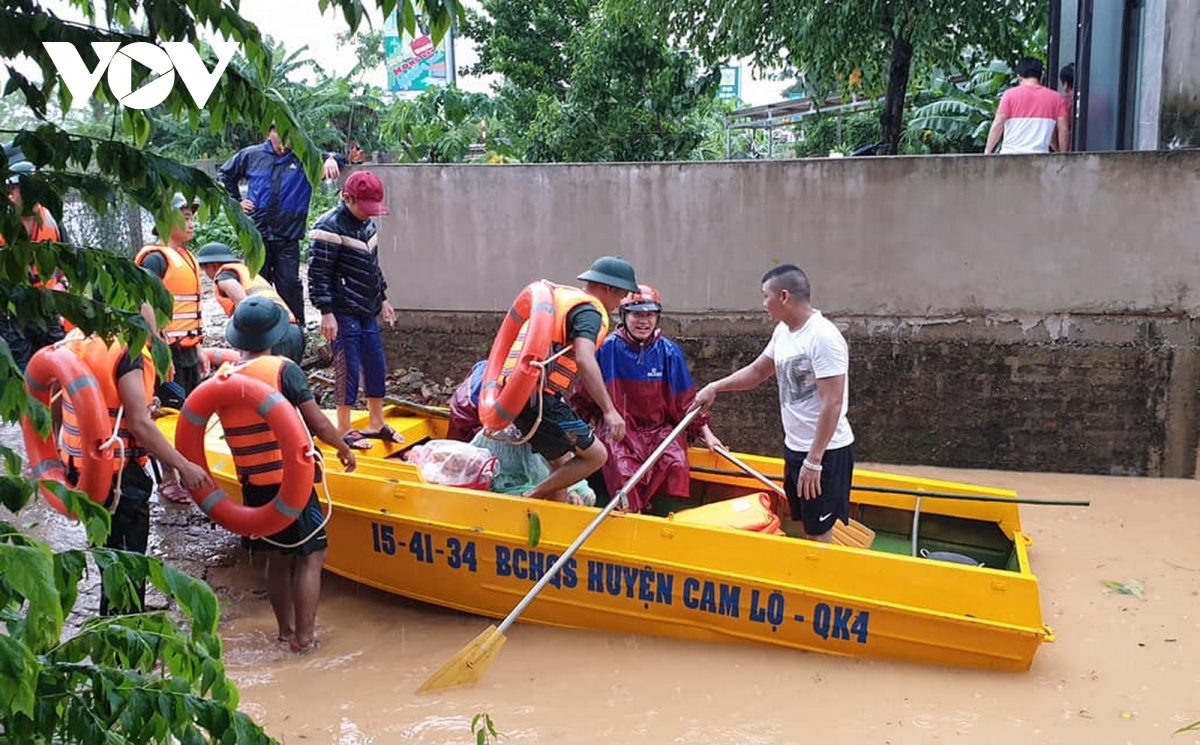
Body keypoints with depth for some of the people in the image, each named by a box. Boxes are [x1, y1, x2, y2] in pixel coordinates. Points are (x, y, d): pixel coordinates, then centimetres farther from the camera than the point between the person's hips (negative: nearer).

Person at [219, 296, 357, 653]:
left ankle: (286, 628, 29)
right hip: (289, 479, -6)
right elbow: (318, 424, -13)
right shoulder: (283, 369, -13)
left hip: (252, 485, 6)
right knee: (310, 556, 3)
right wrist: (344, 449, 2)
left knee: (278, 556, 19)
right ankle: (304, 636, 3)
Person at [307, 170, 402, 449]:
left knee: (376, 366, 12)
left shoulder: (366, 223, 11)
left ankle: (377, 423, 26)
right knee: (348, 369, -2)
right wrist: (326, 313, -19)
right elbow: (318, 273, -17)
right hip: (344, 313, -8)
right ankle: (344, 430, 9)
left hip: (367, 311, 8)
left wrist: (382, 299, 23)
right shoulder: (329, 227, -15)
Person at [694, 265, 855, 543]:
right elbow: (757, 371, 23)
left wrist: (814, 461, -24)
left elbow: (833, 403, -24)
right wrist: (715, 387, 16)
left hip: (825, 452, -9)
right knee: (806, 529, 15)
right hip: (795, 448, 9)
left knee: (819, 534, -2)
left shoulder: (823, 337, -21)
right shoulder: (783, 331, 7)